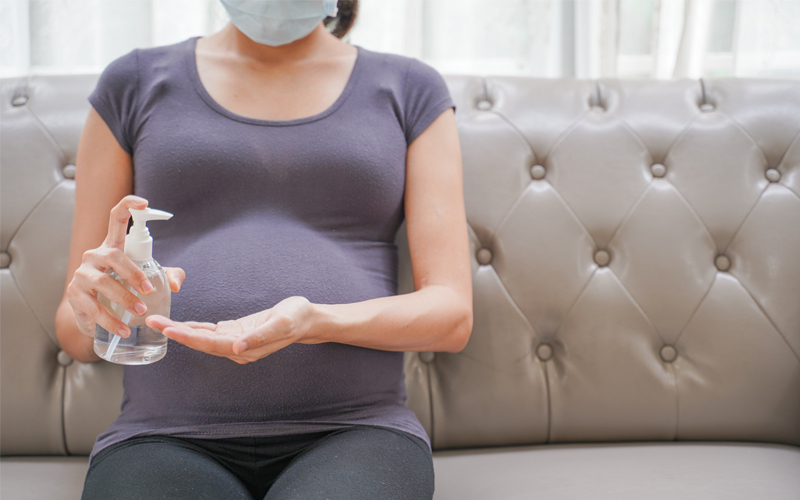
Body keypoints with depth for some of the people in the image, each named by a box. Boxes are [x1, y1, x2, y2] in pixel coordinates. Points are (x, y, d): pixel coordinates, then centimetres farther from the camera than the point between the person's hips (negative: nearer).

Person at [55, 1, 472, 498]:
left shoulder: (411, 90, 12)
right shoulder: (134, 86, 14)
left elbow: (452, 315, 2)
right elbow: (76, 333, 13)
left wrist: (317, 323, -18)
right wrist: (93, 310, -13)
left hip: (350, 436, 0)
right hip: (169, 440, 1)